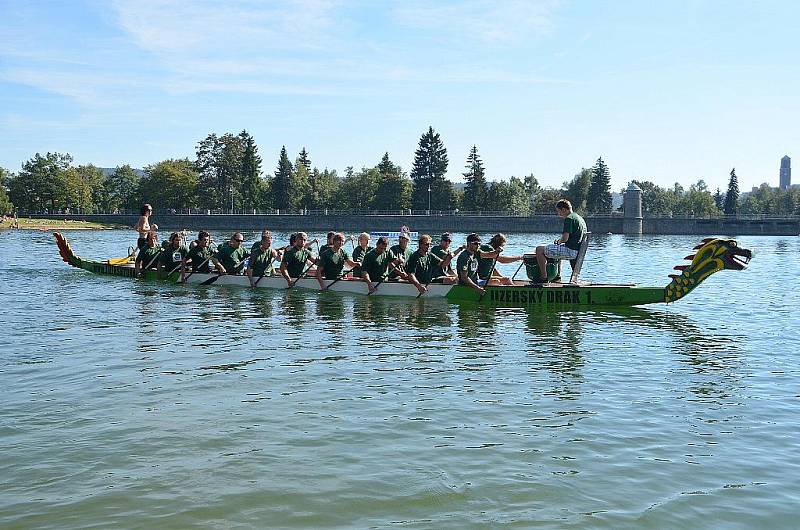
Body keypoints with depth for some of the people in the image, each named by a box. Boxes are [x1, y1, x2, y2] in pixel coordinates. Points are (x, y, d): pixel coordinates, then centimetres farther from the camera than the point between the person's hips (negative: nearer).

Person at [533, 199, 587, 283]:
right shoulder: (579, 218, 17)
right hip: (578, 250, 10)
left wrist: (559, 241, 0)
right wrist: (560, 240, 16)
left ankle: (543, 277, -3)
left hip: (570, 251, -10)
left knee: (539, 249, -5)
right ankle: (557, 276, 36)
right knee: (557, 250, 39)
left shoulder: (569, 218, -15)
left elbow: (565, 238, -21)